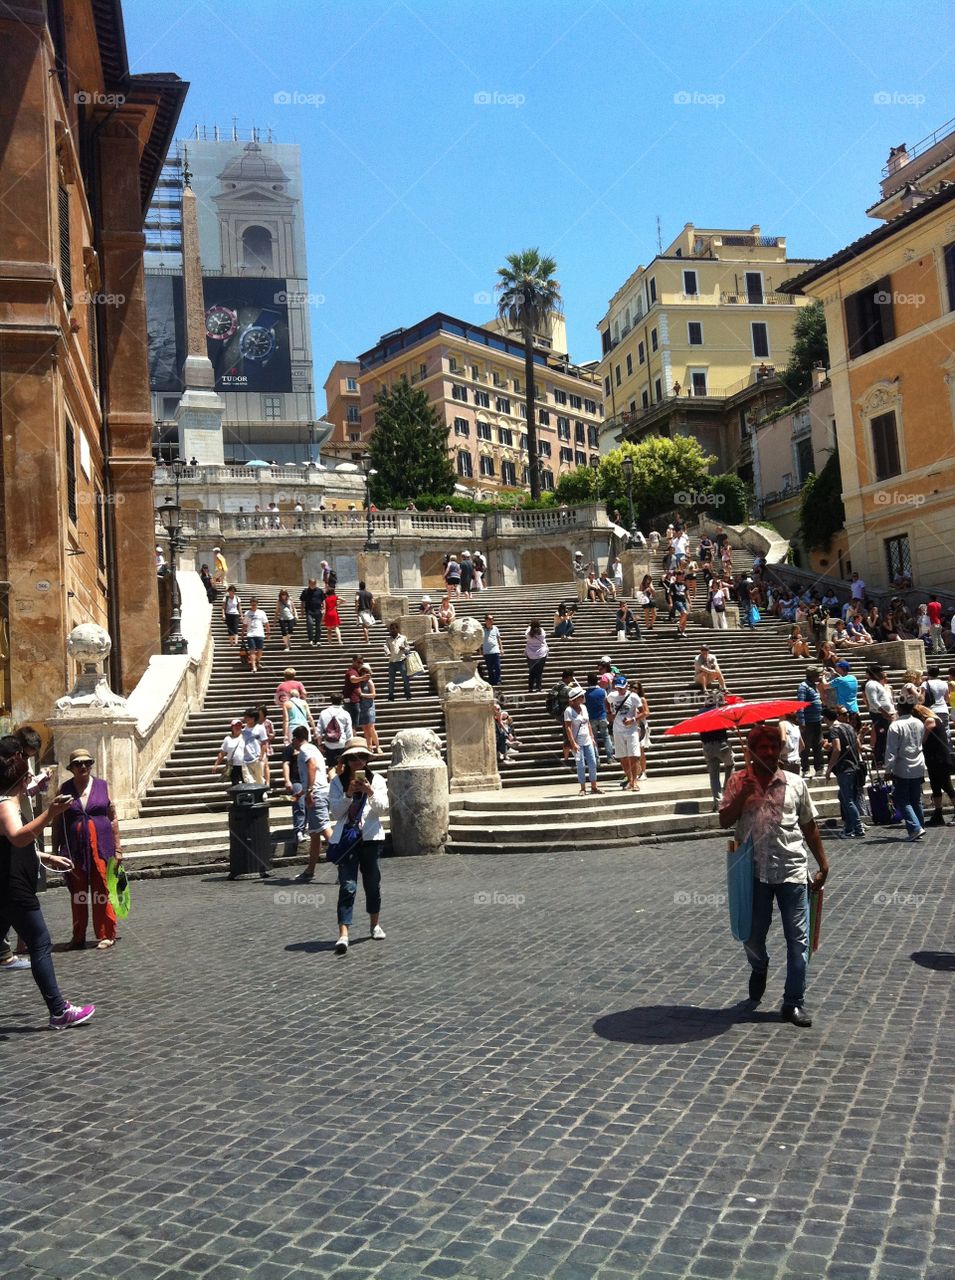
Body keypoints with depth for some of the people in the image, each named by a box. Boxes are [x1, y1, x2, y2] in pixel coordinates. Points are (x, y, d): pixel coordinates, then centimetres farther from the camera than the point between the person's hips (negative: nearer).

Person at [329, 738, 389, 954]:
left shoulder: (376, 780, 5)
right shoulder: (338, 782, 3)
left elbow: (383, 808, -5)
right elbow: (335, 813, -3)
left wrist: (370, 793, -21)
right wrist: (348, 794, -16)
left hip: (370, 837, 2)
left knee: (372, 883, 12)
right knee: (347, 886, -11)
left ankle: (375, 924, 33)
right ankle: (343, 934, -16)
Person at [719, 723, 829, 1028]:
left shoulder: (796, 783, 5)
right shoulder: (738, 781, 1)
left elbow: (809, 827, 10)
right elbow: (725, 821, -5)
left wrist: (823, 864, 9)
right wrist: (743, 793, -17)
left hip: (792, 869, 0)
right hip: (754, 870, 0)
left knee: (798, 938, 0)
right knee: (753, 934, 11)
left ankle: (794, 1002, 10)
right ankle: (759, 969, 44)